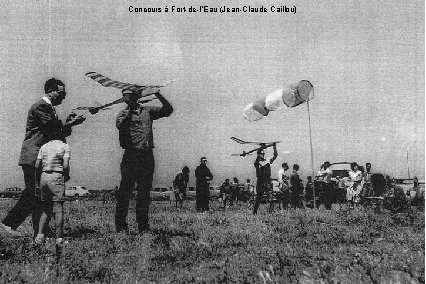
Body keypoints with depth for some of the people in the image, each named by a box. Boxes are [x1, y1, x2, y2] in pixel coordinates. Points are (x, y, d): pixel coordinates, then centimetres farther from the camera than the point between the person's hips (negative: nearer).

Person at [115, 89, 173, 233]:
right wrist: (131, 111, -21)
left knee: (144, 192, 8)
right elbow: (120, 125, -15)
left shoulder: (148, 110, 14)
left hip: (147, 156, 3)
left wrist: (158, 95, 2)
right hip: (131, 155, -3)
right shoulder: (123, 114, 6)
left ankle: (143, 225, 16)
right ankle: (120, 225, 4)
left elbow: (168, 110, 11)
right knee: (125, 191, -4)